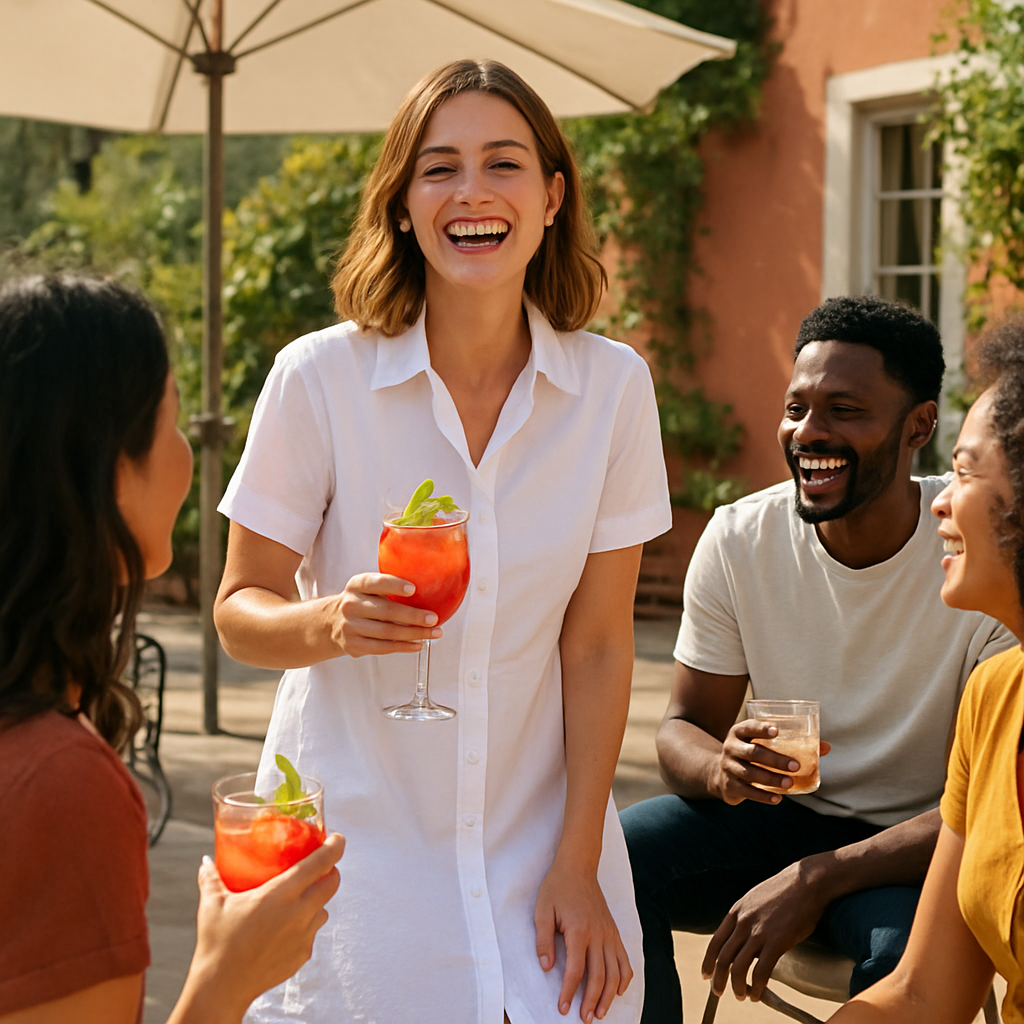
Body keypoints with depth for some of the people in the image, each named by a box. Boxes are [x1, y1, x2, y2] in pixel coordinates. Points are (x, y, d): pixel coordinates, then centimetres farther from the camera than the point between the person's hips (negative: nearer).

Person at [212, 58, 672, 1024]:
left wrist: (576, 864, -7)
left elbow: (597, 644, -4)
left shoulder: (612, 385, -6)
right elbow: (239, 611, -5)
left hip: (536, 831, 2)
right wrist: (332, 623, -27)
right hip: (353, 837, -1)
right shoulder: (319, 377, -12)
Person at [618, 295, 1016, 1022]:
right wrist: (721, 767, -26)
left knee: (906, 949, -36)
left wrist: (814, 880, -28)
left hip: (913, 842, -3)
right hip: (776, 817, 4)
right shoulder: (739, 539, -8)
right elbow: (684, 727, 0)